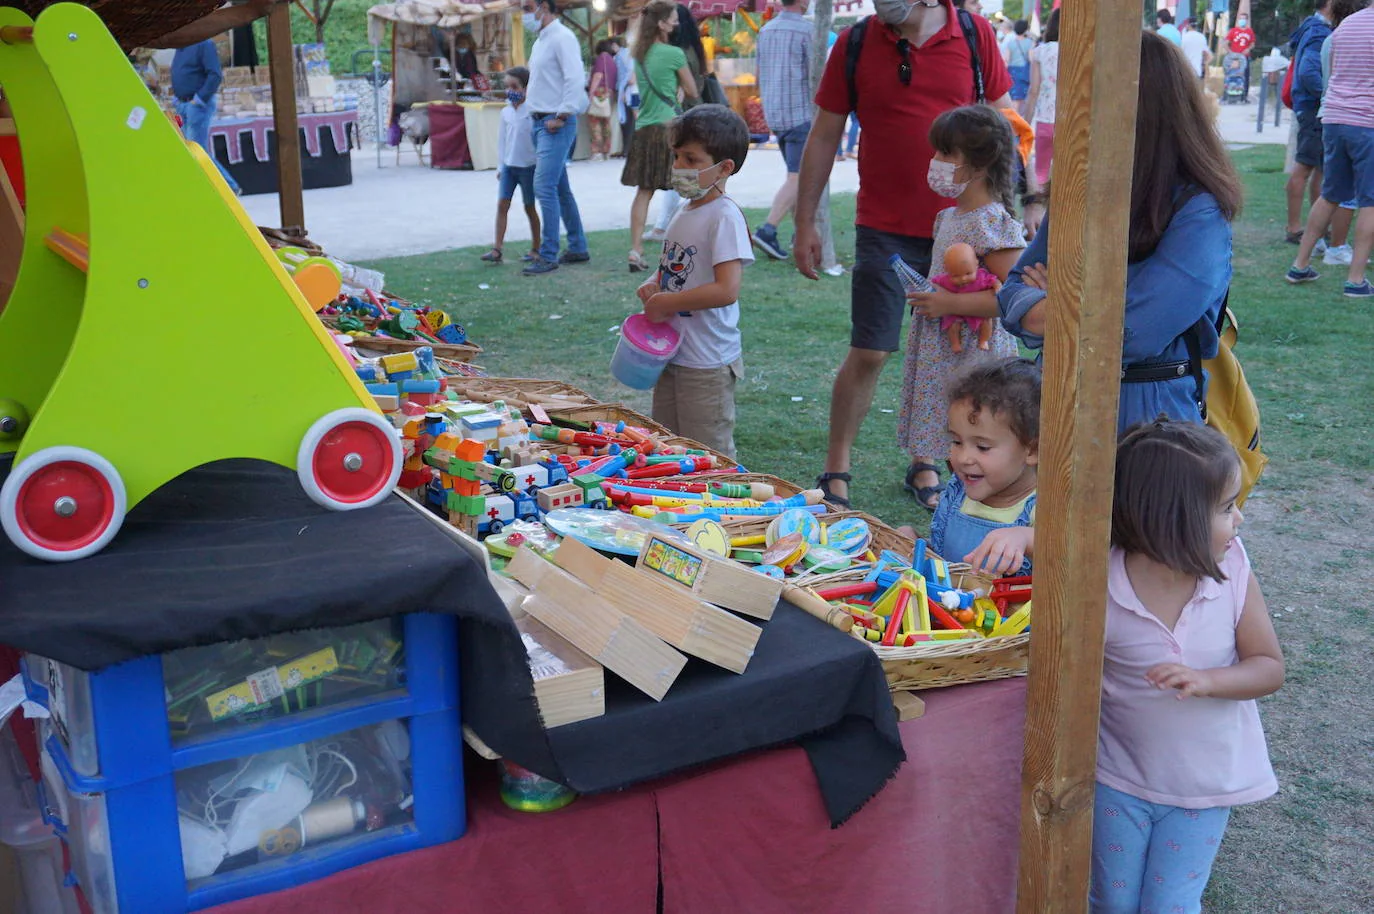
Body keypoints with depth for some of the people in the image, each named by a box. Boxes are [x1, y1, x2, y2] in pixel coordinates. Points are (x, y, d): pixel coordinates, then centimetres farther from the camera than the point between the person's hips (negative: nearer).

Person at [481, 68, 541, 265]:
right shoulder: (506, 112, 7)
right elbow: (502, 139, 15)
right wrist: (501, 164, 14)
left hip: (528, 166, -5)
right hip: (508, 165, 5)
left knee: (529, 207, 6)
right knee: (502, 204, -4)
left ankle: (535, 249, 18)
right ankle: (497, 249, -6)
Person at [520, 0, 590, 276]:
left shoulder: (562, 38, -11)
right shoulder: (541, 40, 18)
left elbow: (576, 80, -20)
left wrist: (560, 116, -21)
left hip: (556, 124, -10)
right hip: (540, 121, 10)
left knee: (544, 187, -14)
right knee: (561, 189, 14)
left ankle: (548, 256, -10)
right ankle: (578, 248, 22)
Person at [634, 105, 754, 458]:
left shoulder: (725, 217, -17)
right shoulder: (686, 212, 9)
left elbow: (726, 290, -26)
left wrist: (665, 302, -19)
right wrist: (653, 286, 0)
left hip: (707, 363, -9)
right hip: (672, 353, 9)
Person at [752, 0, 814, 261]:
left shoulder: (765, 30, 11)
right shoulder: (806, 30, -11)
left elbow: (760, 77, 18)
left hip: (774, 114, 8)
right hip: (801, 114, -8)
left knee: (796, 174, 17)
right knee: (797, 178, -9)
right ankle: (767, 231, -20)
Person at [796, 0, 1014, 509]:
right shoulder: (855, 44, 0)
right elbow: (824, 136, 5)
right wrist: (805, 223, 4)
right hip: (885, 231, -1)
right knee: (869, 352, -3)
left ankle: (925, 466, 25)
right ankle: (835, 470, 12)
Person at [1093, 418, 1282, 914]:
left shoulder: (1233, 574, -15)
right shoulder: (1100, 585, -22)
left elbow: (1269, 668, -11)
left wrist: (1205, 681, -27)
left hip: (1204, 782, 1)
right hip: (1119, 777, -1)